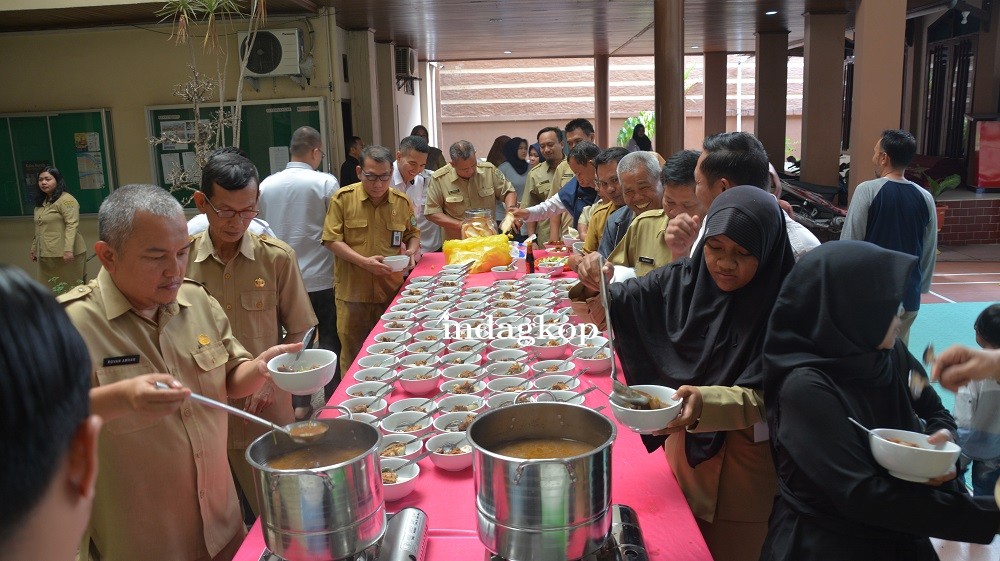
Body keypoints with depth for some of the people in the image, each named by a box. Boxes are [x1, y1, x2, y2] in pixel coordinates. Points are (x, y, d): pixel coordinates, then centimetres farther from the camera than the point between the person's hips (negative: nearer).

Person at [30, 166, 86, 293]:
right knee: (51, 289, 8)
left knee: (69, 289, -2)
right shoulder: (40, 202, 18)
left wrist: (68, 249, -27)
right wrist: (34, 248, 23)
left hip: (65, 254, -8)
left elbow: (72, 225, -19)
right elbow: (39, 229, 24)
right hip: (46, 255, 8)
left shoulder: (66, 200, -10)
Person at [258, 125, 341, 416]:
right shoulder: (326, 183, -12)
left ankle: (299, 403, 20)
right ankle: (333, 401, 16)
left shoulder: (266, 185, 0)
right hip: (319, 278, -3)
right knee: (328, 340, 9)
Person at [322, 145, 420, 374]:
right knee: (352, 356, 8)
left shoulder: (402, 201, 4)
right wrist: (364, 262, -17)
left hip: (391, 290, 2)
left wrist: (411, 250, -4)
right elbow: (331, 239, -6)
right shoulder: (343, 198, -5)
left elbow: (413, 233, 19)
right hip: (352, 291, -2)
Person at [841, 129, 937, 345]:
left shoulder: (867, 190, -11)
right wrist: (921, 286, 20)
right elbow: (930, 251, 9)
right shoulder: (925, 198, 3)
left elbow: (849, 242, -10)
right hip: (908, 295, 4)